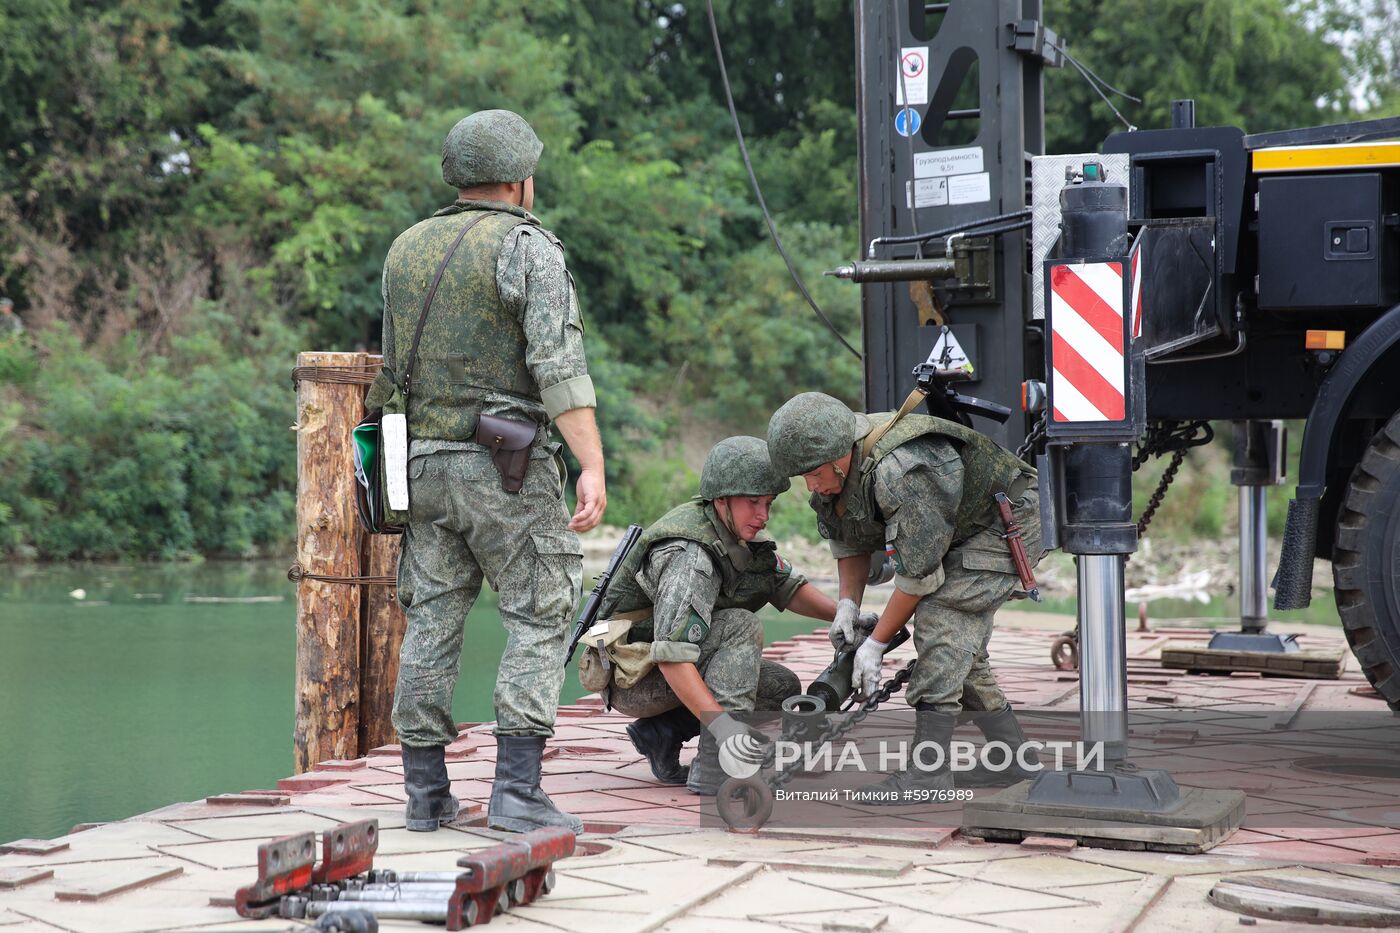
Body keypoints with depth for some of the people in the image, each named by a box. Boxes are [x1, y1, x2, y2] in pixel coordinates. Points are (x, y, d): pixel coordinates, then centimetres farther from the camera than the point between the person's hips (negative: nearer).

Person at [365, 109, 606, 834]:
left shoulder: (406, 249, 13)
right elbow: (559, 365, -17)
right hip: (508, 466, -6)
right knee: (538, 619, 0)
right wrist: (593, 467, -20)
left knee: (432, 619, 9)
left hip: (425, 461, 6)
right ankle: (516, 788, -8)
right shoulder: (530, 247, -7)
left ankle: (426, 792, 11)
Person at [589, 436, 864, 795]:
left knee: (782, 687, 0)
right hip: (636, 679, -9)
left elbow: (787, 585, 10)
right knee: (742, 626, -26)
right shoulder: (689, 556, -29)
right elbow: (672, 657, -37)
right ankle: (716, 767, -29)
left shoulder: (739, 533, 0)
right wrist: (722, 725, -43)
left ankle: (661, 732, 3)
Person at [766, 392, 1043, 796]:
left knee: (942, 623, -22)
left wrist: (875, 644, -23)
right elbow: (849, 540, 8)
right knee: (959, 645, 10)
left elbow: (919, 572, -30)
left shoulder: (900, 472, -38)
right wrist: (848, 604, -5)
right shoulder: (832, 464, -9)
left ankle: (928, 771, -22)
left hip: (1008, 519, -10)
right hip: (961, 531, 10)